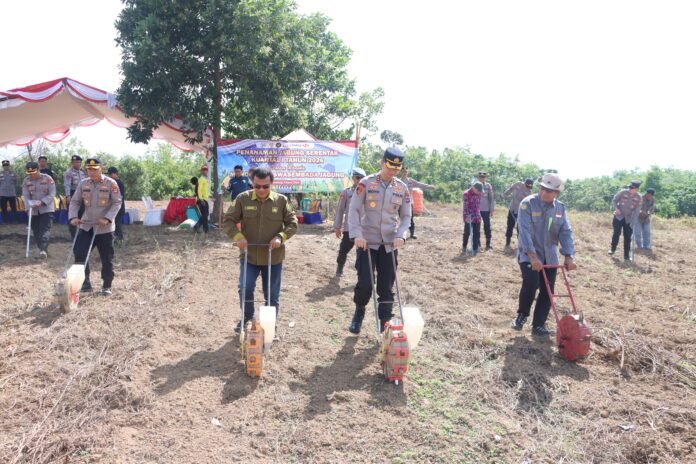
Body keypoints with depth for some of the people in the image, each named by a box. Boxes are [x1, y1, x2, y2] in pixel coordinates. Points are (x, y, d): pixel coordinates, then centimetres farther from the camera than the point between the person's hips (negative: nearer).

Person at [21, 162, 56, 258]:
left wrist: (42, 202, -21)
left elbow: (52, 194, -8)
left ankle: (43, 249, -23)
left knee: (45, 229, -15)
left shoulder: (47, 179, -7)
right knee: (36, 231, 7)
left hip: (47, 209, -4)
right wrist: (32, 204, -20)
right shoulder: (26, 181, 2)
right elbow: (26, 197, -2)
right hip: (34, 210, 4)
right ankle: (41, 249, 19)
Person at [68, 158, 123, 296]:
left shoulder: (111, 183, -9)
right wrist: (73, 217, -11)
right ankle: (85, 283, 13)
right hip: (86, 226, 4)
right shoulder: (83, 184, 3)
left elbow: (117, 202, -10)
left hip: (105, 228, -3)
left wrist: (107, 218, -22)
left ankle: (107, 286, 17)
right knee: (79, 254, -2)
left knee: (107, 258, 4)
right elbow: (75, 201, 6)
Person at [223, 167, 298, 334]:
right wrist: (238, 236, -18)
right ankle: (247, 317, 27)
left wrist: (280, 237, -19)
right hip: (249, 256, 0)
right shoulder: (243, 199, -6)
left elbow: (293, 223, -2)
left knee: (272, 295, 10)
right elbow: (228, 220, -2)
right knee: (245, 289, -1)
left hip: (273, 257, 0)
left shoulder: (281, 200, -5)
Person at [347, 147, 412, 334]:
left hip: (390, 244, 3)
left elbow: (406, 216, 7)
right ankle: (359, 312, 23)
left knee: (387, 287, 5)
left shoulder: (402, 188, 3)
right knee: (365, 283, -7)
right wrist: (356, 234, -17)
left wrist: (401, 235, -10)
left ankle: (385, 325, 16)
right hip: (367, 242, -2)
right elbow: (354, 209, -6)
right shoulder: (366, 183, -5)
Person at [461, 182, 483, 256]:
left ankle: (476, 248, 16)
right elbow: (465, 206, -17)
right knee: (467, 233, -2)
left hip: (477, 217, 6)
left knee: (477, 233, 8)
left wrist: (478, 215, 14)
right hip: (469, 217, -6)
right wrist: (467, 216, -24)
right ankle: (464, 249, 5)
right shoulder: (466, 194, -12)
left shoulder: (478, 194, 7)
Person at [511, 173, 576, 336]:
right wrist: (532, 256, -30)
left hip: (550, 257, 5)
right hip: (528, 254, -5)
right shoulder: (528, 204, -13)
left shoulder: (560, 208, 3)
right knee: (531, 283, -21)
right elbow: (525, 231, -22)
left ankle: (539, 325, 16)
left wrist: (569, 256, -14)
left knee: (547, 290, 3)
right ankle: (522, 314, 6)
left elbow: (566, 232, -1)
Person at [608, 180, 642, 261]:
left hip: (628, 219, 1)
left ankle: (626, 255, 8)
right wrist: (616, 208, -22)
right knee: (616, 233, -5)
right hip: (618, 217, -1)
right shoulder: (623, 192, -10)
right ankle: (613, 249, 19)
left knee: (627, 237, 1)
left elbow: (637, 210, -7)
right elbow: (614, 201, -2)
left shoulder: (638, 197, -7)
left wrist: (633, 222, -15)